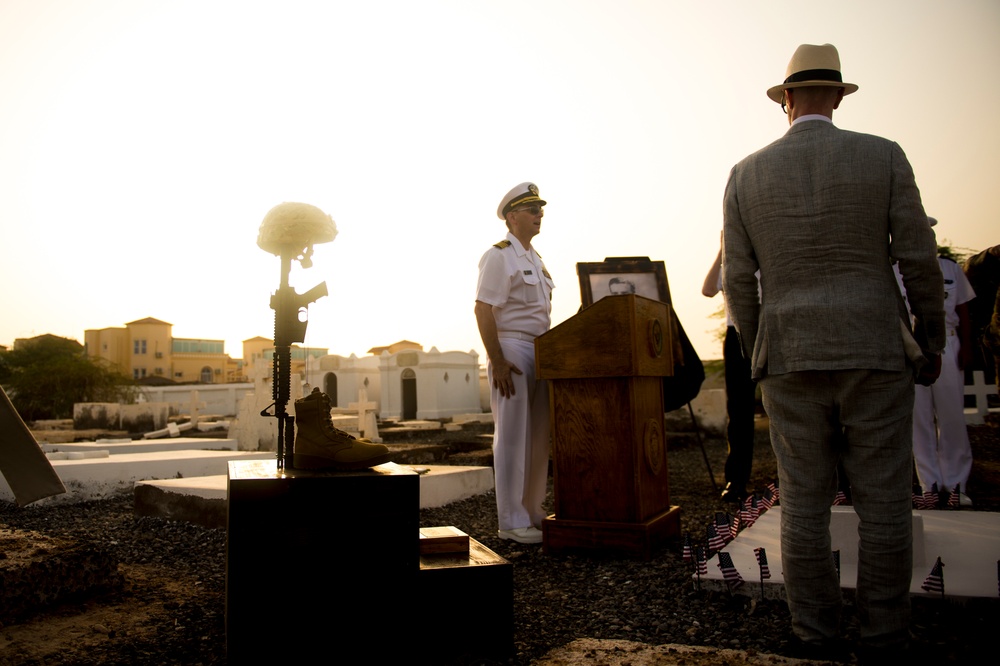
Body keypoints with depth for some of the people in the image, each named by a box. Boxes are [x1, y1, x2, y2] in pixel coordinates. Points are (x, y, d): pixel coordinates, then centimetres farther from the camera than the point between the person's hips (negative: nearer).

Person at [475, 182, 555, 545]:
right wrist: (497, 361, -21)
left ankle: (532, 513, 21)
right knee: (512, 437, -4)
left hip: (539, 352, 9)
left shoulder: (535, 258, 19)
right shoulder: (499, 256, -8)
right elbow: (483, 310, -15)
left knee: (539, 436, 10)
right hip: (512, 351, -9)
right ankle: (512, 522, 4)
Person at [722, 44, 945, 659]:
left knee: (804, 503, 7)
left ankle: (818, 636, 16)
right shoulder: (883, 157, 0)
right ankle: (884, 636, 17)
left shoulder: (747, 174, 3)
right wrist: (932, 341, 10)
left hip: (790, 359, 1)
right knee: (883, 501, 9)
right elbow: (919, 261, -2)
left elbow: (738, 281, 2)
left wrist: (758, 354, 14)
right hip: (874, 354, -1)